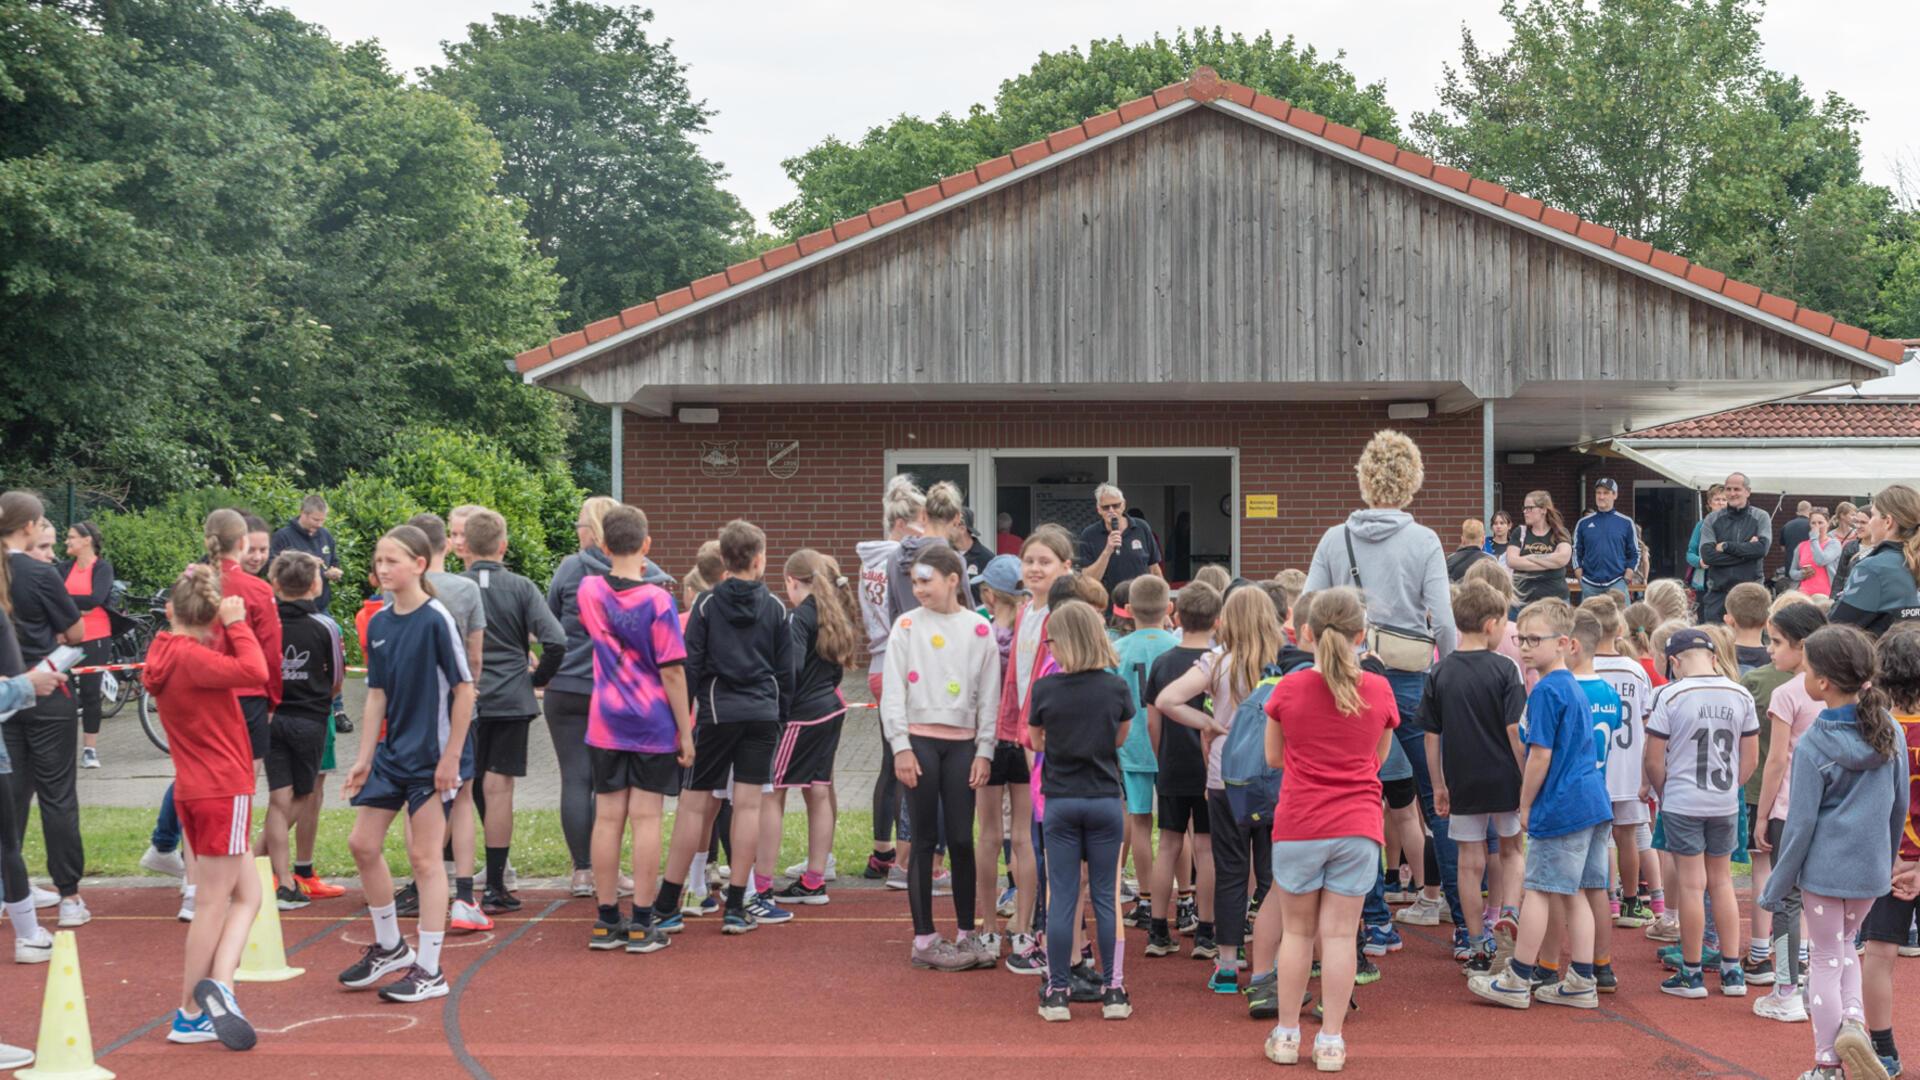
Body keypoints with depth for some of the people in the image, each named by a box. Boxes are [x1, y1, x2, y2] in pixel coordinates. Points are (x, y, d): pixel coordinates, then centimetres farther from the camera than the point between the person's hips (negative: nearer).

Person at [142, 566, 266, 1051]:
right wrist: (235, 623, -16)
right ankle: (190, 1015, 3)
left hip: (194, 792, 9)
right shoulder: (190, 657, -17)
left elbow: (227, 664, 15)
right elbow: (254, 671, -28)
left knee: (246, 895, 13)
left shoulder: (167, 653, 8)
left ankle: (218, 987, 1)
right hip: (223, 791, -9)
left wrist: (232, 626, 4)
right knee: (214, 904, 0)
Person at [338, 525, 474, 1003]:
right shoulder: (378, 623, 6)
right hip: (391, 752, 8)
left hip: (430, 756, -7)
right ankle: (390, 947, 29)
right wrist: (365, 756, 8)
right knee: (363, 844, 11)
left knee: (425, 857, -3)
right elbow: (377, 694, 12)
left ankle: (429, 971, 6)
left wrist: (451, 756, -16)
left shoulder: (436, 619, -14)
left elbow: (465, 689, -14)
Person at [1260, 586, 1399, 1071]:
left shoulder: (1289, 689, -6)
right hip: (1358, 830, 0)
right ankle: (1331, 1041, 7)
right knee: (1340, 935, 4)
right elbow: (1379, 759, 11)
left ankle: (1286, 1034, 18)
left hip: (1298, 829, 0)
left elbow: (1273, 757, 7)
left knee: (1298, 932, 12)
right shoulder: (1379, 691, -3)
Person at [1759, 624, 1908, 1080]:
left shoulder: (1814, 744, -17)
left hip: (1824, 868, -4)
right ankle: (1853, 1020, 2)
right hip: (1872, 870, 4)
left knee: (1825, 959, 9)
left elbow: (1801, 824, -13)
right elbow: (1900, 805, 7)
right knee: (1843, 945, 25)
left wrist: (1777, 885, -3)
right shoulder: (1890, 730, -3)